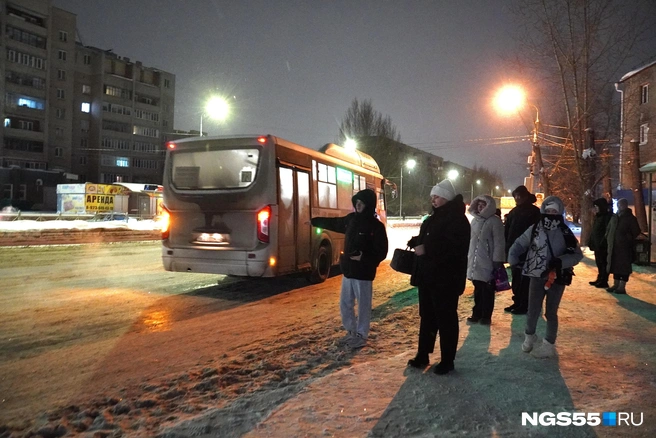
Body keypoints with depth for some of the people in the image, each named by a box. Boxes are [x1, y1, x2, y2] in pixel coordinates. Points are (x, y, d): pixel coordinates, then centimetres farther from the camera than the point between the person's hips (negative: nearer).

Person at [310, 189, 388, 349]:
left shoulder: (376, 226, -13)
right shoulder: (351, 219, 5)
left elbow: (381, 252, -13)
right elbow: (334, 223, 24)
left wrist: (364, 258, -28)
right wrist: (314, 221, 32)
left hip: (363, 273, -7)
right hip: (348, 270, 7)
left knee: (363, 305, 5)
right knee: (345, 304, 16)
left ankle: (361, 336, 20)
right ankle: (351, 332, 33)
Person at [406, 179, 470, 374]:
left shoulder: (457, 219, -12)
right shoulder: (433, 219, 16)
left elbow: (453, 248, -24)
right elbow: (422, 239, 23)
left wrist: (426, 249, -23)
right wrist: (416, 243, 1)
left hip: (446, 278, -9)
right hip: (427, 276, 9)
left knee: (446, 320, 2)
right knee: (427, 317, 15)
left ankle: (447, 360, 14)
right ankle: (422, 355, 26)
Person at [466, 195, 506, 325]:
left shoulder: (495, 221, -7)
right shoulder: (475, 220, 12)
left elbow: (499, 242, -10)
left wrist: (497, 261, -13)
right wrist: (468, 257, 13)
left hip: (487, 262, -5)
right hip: (474, 261, 5)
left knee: (487, 291, 4)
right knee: (478, 289, 12)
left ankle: (486, 316, 14)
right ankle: (477, 313, 22)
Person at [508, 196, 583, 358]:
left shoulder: (565, 233, -5)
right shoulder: (534, 229, -2)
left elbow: (577, 254, -5)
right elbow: (518, 245, 7)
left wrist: (560, 261, -21)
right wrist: (513, 260, -7)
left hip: (556, 278, -1)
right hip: (536, 276, 1)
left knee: (551, 312, 7)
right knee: (533, 310, 5)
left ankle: (549, 345, 20)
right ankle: (529, 336, 32)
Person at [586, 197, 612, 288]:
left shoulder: (608, 216, -12)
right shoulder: (598, 217, 15)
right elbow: (594, 231, 18)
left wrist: (603, 243, -23)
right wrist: (591, 242, 13)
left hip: (603, 245, -9)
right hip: (597, 245, 9)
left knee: (603, 263, -2)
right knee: (599, 263, 15)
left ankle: (604, 281, 4)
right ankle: (600, 279, 23)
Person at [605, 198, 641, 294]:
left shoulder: (631, 218, -4)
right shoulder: (614, 217, 12)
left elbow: (636, 232, -3)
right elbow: (608, 230, 19)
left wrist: (628, 240, -6)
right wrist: (608, 239, 8)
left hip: (625, 247, -6)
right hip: (613, 246, 6)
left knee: (624, 266, -2)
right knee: (615, 265, 11)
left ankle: (622, 287, 3)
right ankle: (616, 285, 22)